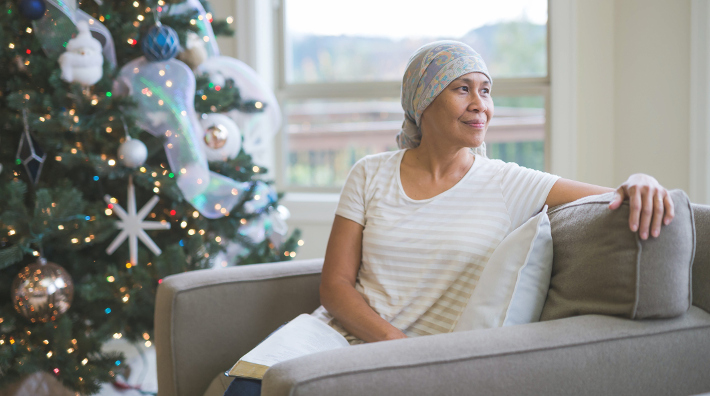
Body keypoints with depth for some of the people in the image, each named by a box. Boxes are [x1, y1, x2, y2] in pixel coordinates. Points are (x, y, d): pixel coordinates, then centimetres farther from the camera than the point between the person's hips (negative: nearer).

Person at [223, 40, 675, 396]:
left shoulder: (510, 185, 3)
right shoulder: (371, 175, 8)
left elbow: (616, 199, 0)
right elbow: (336, 283, 3)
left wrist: (641, 182, -26)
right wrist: (397, 343, -13)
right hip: (341, 336, 2)